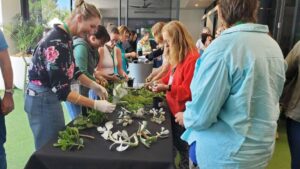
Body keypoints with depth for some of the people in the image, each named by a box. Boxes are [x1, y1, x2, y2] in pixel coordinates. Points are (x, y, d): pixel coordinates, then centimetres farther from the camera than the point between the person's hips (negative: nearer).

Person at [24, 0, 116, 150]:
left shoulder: (65, 37, 3)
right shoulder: (57, 43, -26)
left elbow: (73, 70, 12)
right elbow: (61, 90, -28)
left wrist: (95, 86, 1)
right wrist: (95, 105, -25)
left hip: (50, 96, 9)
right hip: (42, 99, -9)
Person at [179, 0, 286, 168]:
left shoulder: (223, 47, -25)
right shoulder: (274, 46, 0)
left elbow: (201, 115, -24)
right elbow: (266, 99, 11)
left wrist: (186, 118, -3)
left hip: (227, 154, -7)